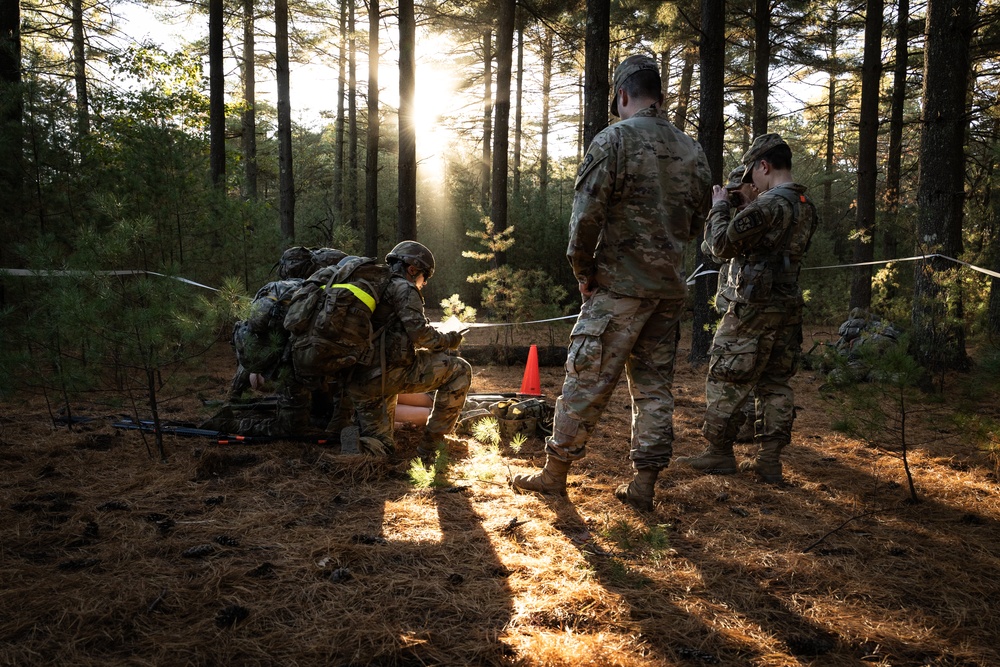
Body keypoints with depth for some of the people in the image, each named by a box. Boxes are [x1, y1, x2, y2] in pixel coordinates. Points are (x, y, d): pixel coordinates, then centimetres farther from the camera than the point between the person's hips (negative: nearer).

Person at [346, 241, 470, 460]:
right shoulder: (404, 288, -1)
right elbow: (419, 332, -12)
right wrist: (447, 340, 6)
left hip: (358, 383, 9)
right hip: (388, 373, -9)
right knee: (460, 370, 4)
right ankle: (429, 447, 2)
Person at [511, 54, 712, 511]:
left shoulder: (614, 139, -8)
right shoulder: (693, 151, 10)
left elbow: (586, 216, -13)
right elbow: (696, 225, 15)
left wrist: (583, 273, -2)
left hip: (619, 286, -5)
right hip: (670, 288, 6)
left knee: (586, 381, 2)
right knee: (654, 385, 10)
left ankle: (554, 473, 13)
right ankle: (643, 485, 14)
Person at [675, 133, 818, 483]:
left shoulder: (769, 204, -18)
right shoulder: (806, 205, 11)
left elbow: (722, 244, -15)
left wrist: (719, 207, 0)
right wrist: (739, 209, 13)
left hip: (754, 307, -9)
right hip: (789, 307, 9)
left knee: (725, 381, 2)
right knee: (775, 384, 11)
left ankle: (719, 454, 9)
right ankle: (769, 460, 15)